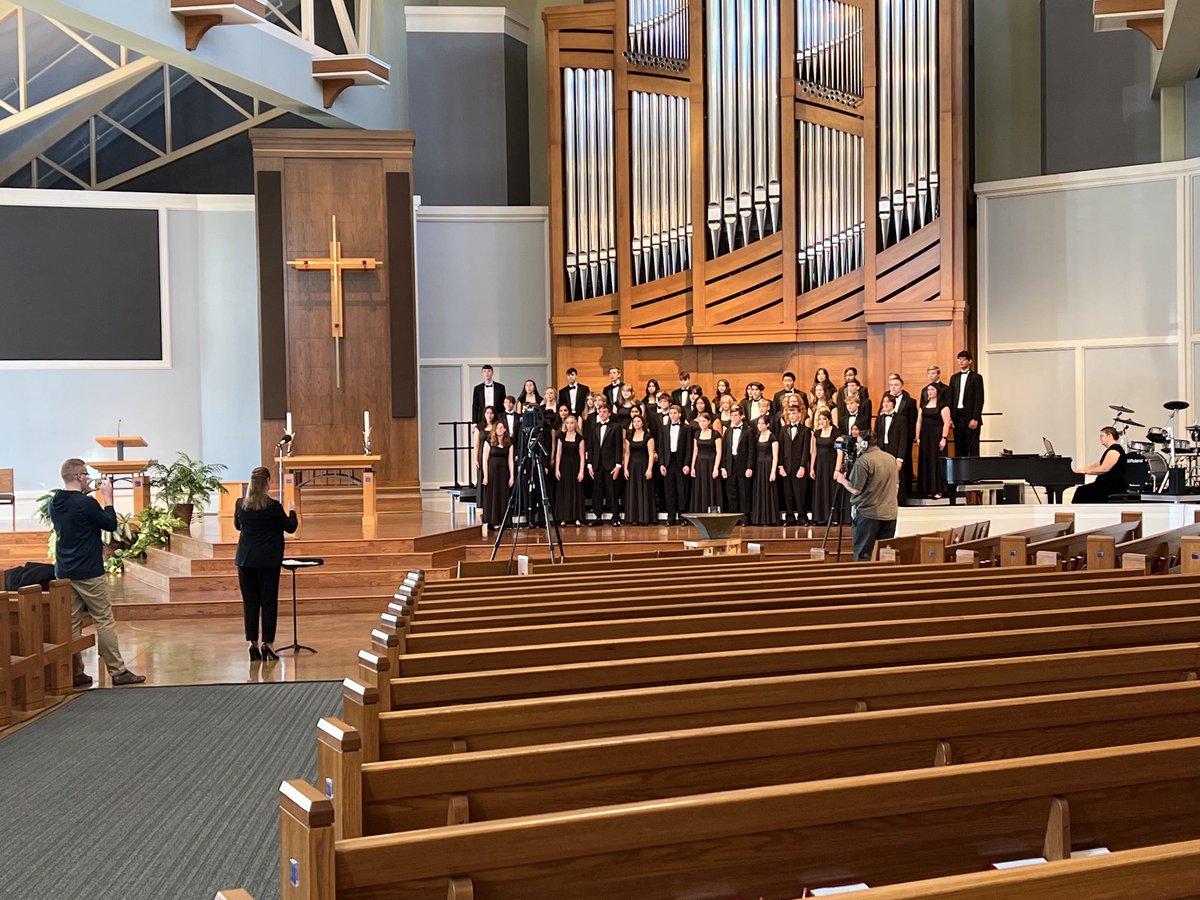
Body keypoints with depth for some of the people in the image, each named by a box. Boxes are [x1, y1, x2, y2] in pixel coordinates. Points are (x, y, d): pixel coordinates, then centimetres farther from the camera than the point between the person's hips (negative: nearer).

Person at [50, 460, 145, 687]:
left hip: (63, 572, 7)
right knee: (104, 621, -1)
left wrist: (84, 493, 12)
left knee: (71, 623, 9)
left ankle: (75, 673, 12)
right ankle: (118, 672, 2)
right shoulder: (86, 503, -18)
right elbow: (111, 524, -7)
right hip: (89, 573, -7)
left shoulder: (55, 503, 4)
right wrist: (107, 497, 1)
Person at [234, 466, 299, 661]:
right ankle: (267, 643, 2)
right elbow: (290, 528, -2)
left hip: (246, 559, 3)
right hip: (269, 559, -3)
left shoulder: (240, 504, -3)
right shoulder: (273, 506, -13)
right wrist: (292, 511, 16)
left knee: (250, 600, 8)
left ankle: (253, 643, 7)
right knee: (269, 600, 3)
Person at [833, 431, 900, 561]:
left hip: (868, 514, -7)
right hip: (890, 514, 7)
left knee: (862, 555, -1)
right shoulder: (891, 458, 10)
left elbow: (856, 490, -15)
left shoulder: (863, 461, -14)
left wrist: (842, 480, 2)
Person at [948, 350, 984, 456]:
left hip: (970, 418, -5)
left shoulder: (976, 377, -1)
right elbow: (951, 399, 14)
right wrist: (950, 417, 4)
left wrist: (975, 418, -14)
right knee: (959, 448, 5)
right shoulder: (954, 378, 15)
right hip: (957, 417, 5)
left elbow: (979, 400, -6)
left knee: (973, 448, -4)